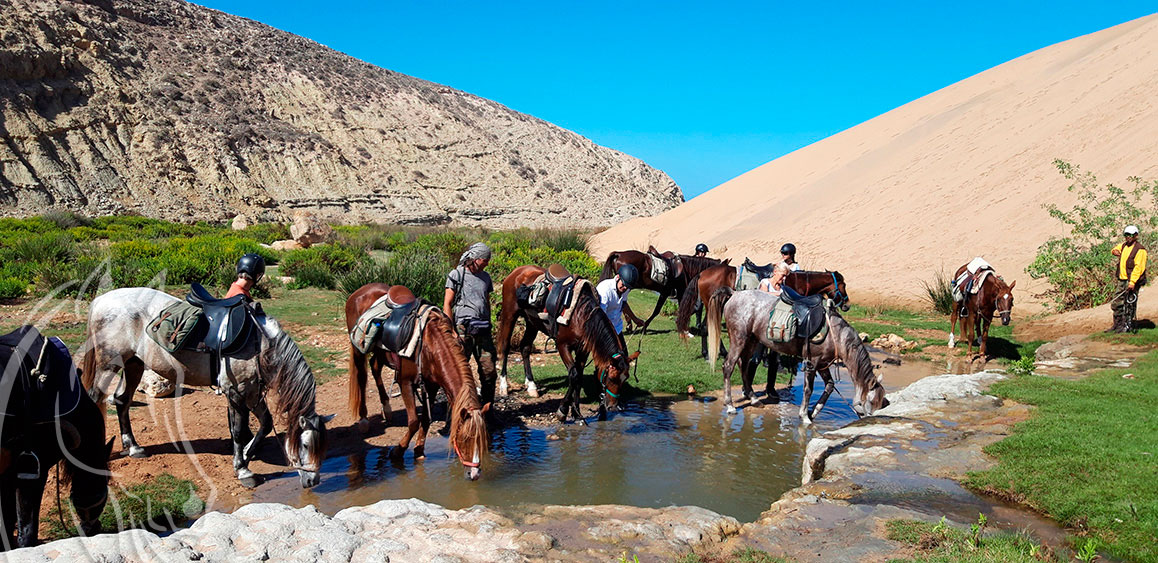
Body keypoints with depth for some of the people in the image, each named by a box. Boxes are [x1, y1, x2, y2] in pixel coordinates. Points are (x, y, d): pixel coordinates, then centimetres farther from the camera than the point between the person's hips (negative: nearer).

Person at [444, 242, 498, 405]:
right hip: (463, 328, -5)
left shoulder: (485, 277, 15)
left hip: (483, 330, 5)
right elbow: (447, 305, -3)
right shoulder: (456, 275, -1)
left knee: (489, 370, 4)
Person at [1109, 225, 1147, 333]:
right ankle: (1117, 325, 18)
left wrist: (1132, 282, -25)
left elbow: (1139, 267, -18)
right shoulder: (1124, 246, 13)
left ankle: (1127, 326, 3)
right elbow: (1116, 249, 37)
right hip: (1121, 280, 8)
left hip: (1132, 281, -8)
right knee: (1117, 304, 10)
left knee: (1129, 304, -4)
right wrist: (1115, 251, 10)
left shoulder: (1140, 249, -11)